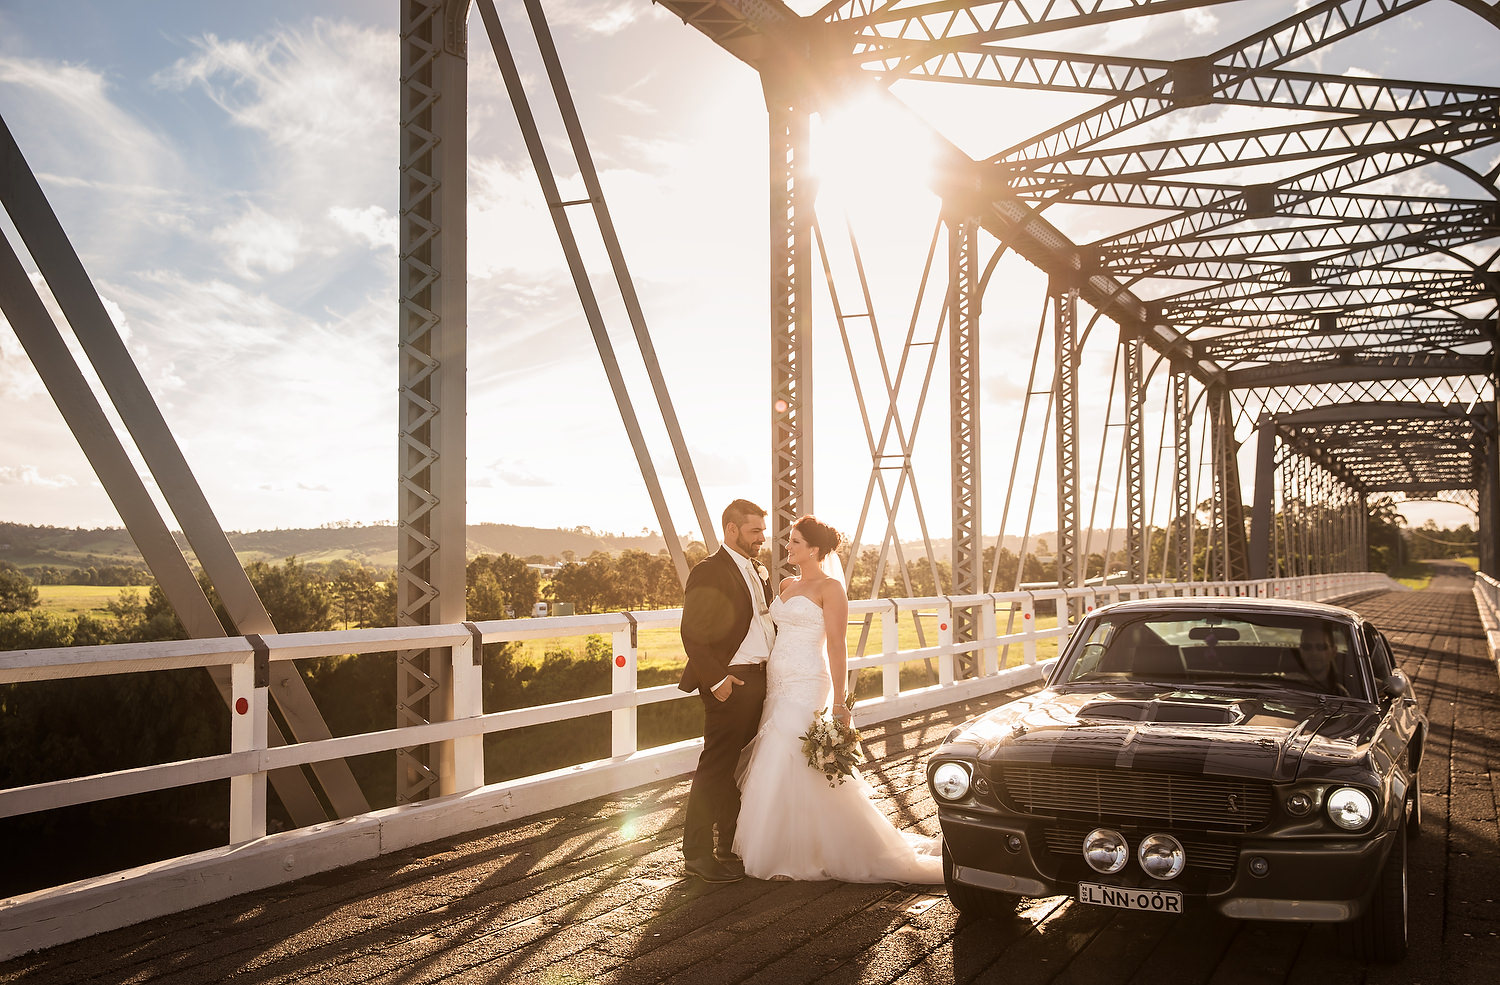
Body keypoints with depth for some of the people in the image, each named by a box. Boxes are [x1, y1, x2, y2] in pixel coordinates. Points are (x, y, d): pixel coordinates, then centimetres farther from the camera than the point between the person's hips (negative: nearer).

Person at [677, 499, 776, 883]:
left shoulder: (759, 571, 16)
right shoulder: (708, 571, -11)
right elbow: (693, 635, -15)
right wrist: (715, 679, -18)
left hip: (762, 679, 8)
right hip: (731, 684, -8)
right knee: (716, 768, -2)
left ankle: (733, 846, 27)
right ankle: (698, 853, 9)